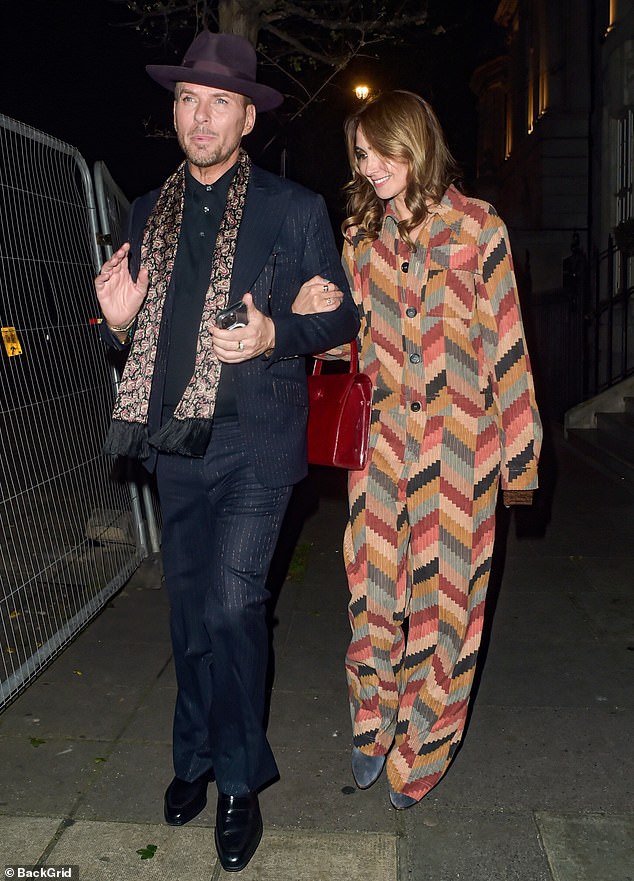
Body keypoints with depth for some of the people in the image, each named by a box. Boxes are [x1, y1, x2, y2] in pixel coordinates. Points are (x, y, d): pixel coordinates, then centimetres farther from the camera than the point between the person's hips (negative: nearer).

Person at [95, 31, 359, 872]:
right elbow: (148, 330, 17)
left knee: (230, 604, -11)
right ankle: (195, 756, 34)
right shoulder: (150, 212, 11)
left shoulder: (295, 209, 0)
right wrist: (119, 320, -7)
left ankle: (240, 781, 11)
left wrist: (275, 334, -18)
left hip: (255, 441, -4)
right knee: (190, 607, 13)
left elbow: (342, 315, 1)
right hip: (175, 440, 5)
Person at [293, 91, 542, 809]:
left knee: (443, 595, 5)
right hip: (382, 442, 3)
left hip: (458, 443, -2)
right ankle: (373, 725, 30)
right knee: (374, 591, 5)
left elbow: (504, 342, -1)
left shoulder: (477, 229, -1)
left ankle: (420, 751, 24)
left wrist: (518, 453, -2)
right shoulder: (359, 235, 10)